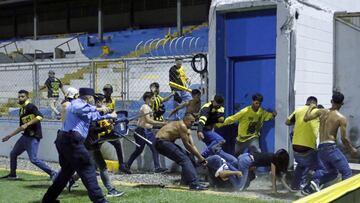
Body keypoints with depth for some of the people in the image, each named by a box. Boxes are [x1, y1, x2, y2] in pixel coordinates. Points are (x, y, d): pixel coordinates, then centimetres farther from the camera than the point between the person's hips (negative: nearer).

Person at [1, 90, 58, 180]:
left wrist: (27, 124, -30)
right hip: (26, 136, 9)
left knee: (33, 159, -15)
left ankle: (52, 173, -9)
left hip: (33, 136, -9)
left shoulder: (30, 107, -10)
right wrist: (9, 136, 23)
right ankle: (12, 174, 33)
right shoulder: (21, 110, 15)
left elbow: (40, 116, -28)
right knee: (13, 154, 16)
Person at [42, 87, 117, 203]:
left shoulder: (83, 106, 25)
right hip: (71, 140, -11)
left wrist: (111, 115, 51)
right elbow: (76, 109, -31)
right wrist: (96, 109, -30)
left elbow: (95, 116, 40)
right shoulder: (77, 102, -5)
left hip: (63, 140, 11)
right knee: (87, 169, -8)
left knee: (66, 171, 20)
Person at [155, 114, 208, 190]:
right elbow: (187, 145, -15)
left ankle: (187, 180, 16)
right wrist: (199, 157, -8)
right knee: (184, 159, -18)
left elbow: (192, 145, 9)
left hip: (167, 142, 11)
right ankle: (194, 184, -26)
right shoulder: (182, 125, -15)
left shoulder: (187, 130, 14)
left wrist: (200, 157, -2)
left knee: (187, 156, 12)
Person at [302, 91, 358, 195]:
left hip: (320, 149, 6)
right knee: (346, 172, 4)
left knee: (332, 172, 20)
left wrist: (311, 107, 18)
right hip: (331, 147, -6)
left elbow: (305, 118, 1)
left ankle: (315, 181, -1)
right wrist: (351, 149, 9)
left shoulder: (322, 112, 7)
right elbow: (344, 139, -8)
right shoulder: (341, 118, -6)